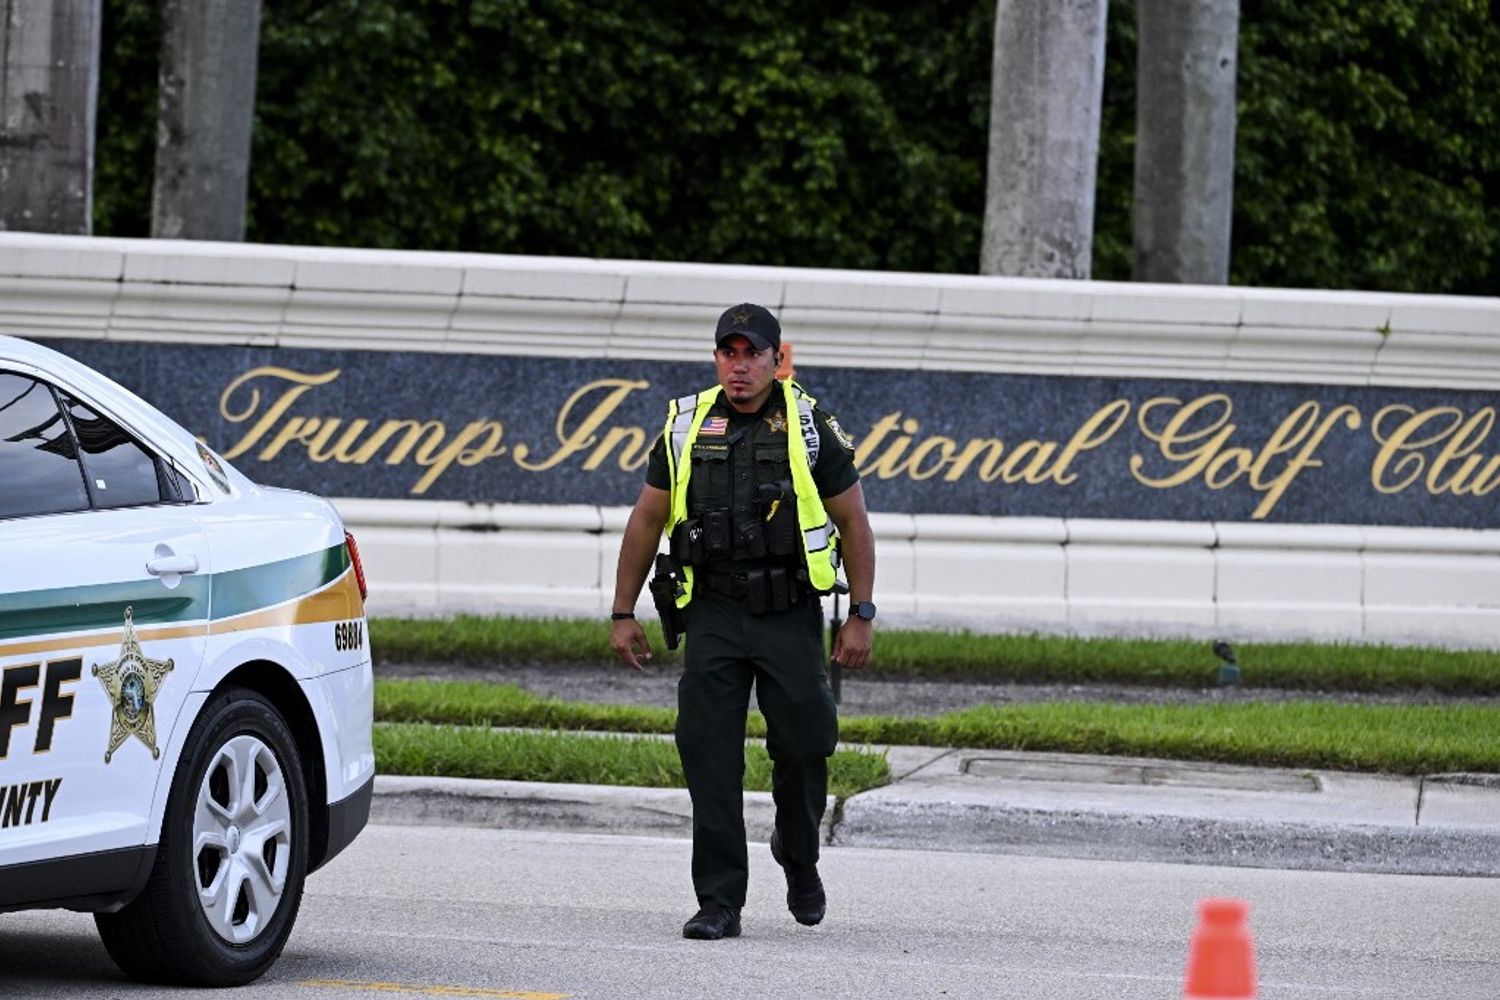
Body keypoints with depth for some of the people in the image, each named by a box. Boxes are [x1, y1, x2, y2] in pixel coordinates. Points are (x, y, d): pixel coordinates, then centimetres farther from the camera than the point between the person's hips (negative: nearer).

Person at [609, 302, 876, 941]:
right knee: (708, 757, -6)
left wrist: (861, 617, -1)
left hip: (791, 617, -1)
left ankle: (799, 858, 29)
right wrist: (623, 614, 10)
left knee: (803, 748, -1)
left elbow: (854, 523, 4)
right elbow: (646, 521, 12)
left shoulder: (810, 429, -1)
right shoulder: (687, 428, 5)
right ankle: (719, 903, -2)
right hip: (714, 617, 1)